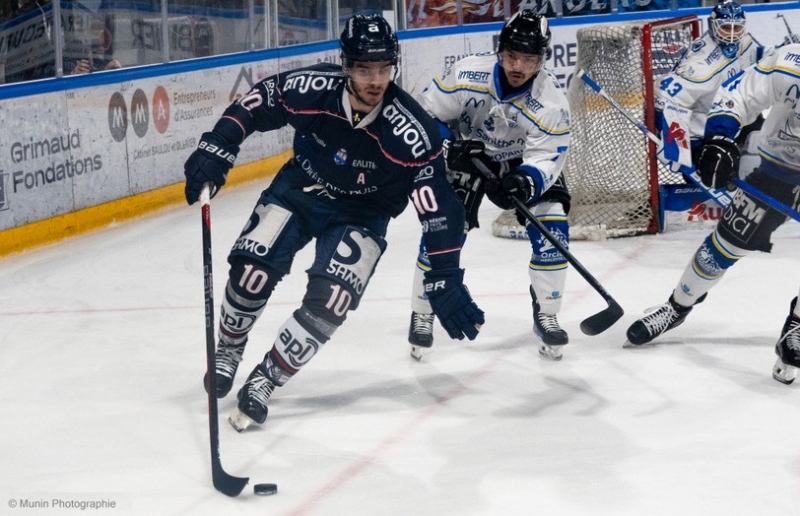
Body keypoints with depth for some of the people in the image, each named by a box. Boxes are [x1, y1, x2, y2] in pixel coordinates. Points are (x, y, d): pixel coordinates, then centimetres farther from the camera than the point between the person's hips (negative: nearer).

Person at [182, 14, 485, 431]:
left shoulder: (410, 131, -30)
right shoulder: (312, 88, -25)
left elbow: (437, 208, -27)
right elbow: (254, 104, -7)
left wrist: (446, 283, -30)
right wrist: (216, 148, -16)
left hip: (361, 213, -1)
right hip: (299, 189, 2)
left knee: (330, 301, -20)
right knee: (252, 270, -14)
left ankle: (266, 380, -1)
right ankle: (229, 350, 18)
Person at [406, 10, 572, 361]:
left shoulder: (551, 103, -27)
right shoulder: (467, 74, -27)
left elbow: (545, 160, -28)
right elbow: (426, 116, -15)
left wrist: (525, 182, -49)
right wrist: (449, 146, -31)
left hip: (523, 163, 1)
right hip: (464, 157, -1)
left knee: (552, 230, -15)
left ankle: (545, 316, 3)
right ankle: (422, 315, 7)